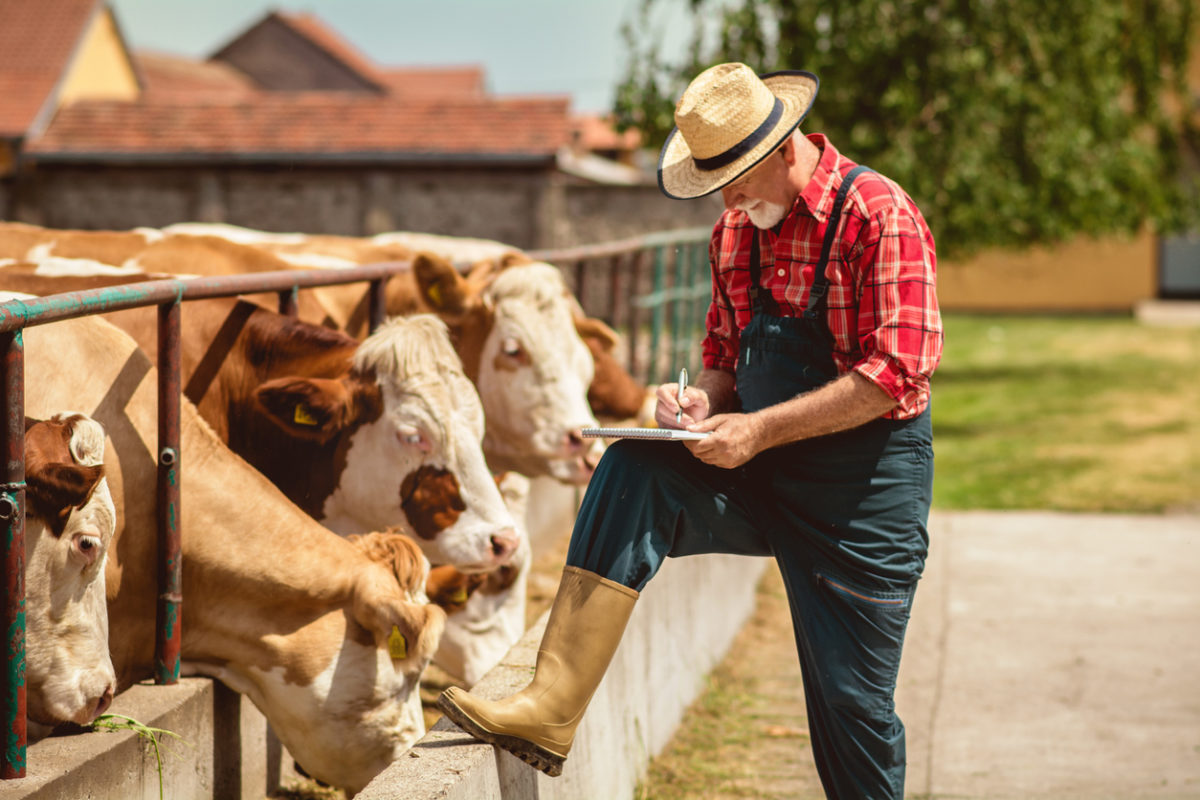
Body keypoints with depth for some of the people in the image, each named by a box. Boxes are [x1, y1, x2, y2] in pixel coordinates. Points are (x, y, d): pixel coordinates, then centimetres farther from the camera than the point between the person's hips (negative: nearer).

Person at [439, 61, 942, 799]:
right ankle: (550, 714, -25)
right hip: (763, 479, 6)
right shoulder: (735, 231, 8)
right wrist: (704, 400, -5)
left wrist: (759, 430, -21)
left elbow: (896, 372, -21)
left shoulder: (878, 214, -14)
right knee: (631, 475, -19)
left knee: (852, 703, 0)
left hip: (865, 490, -6)